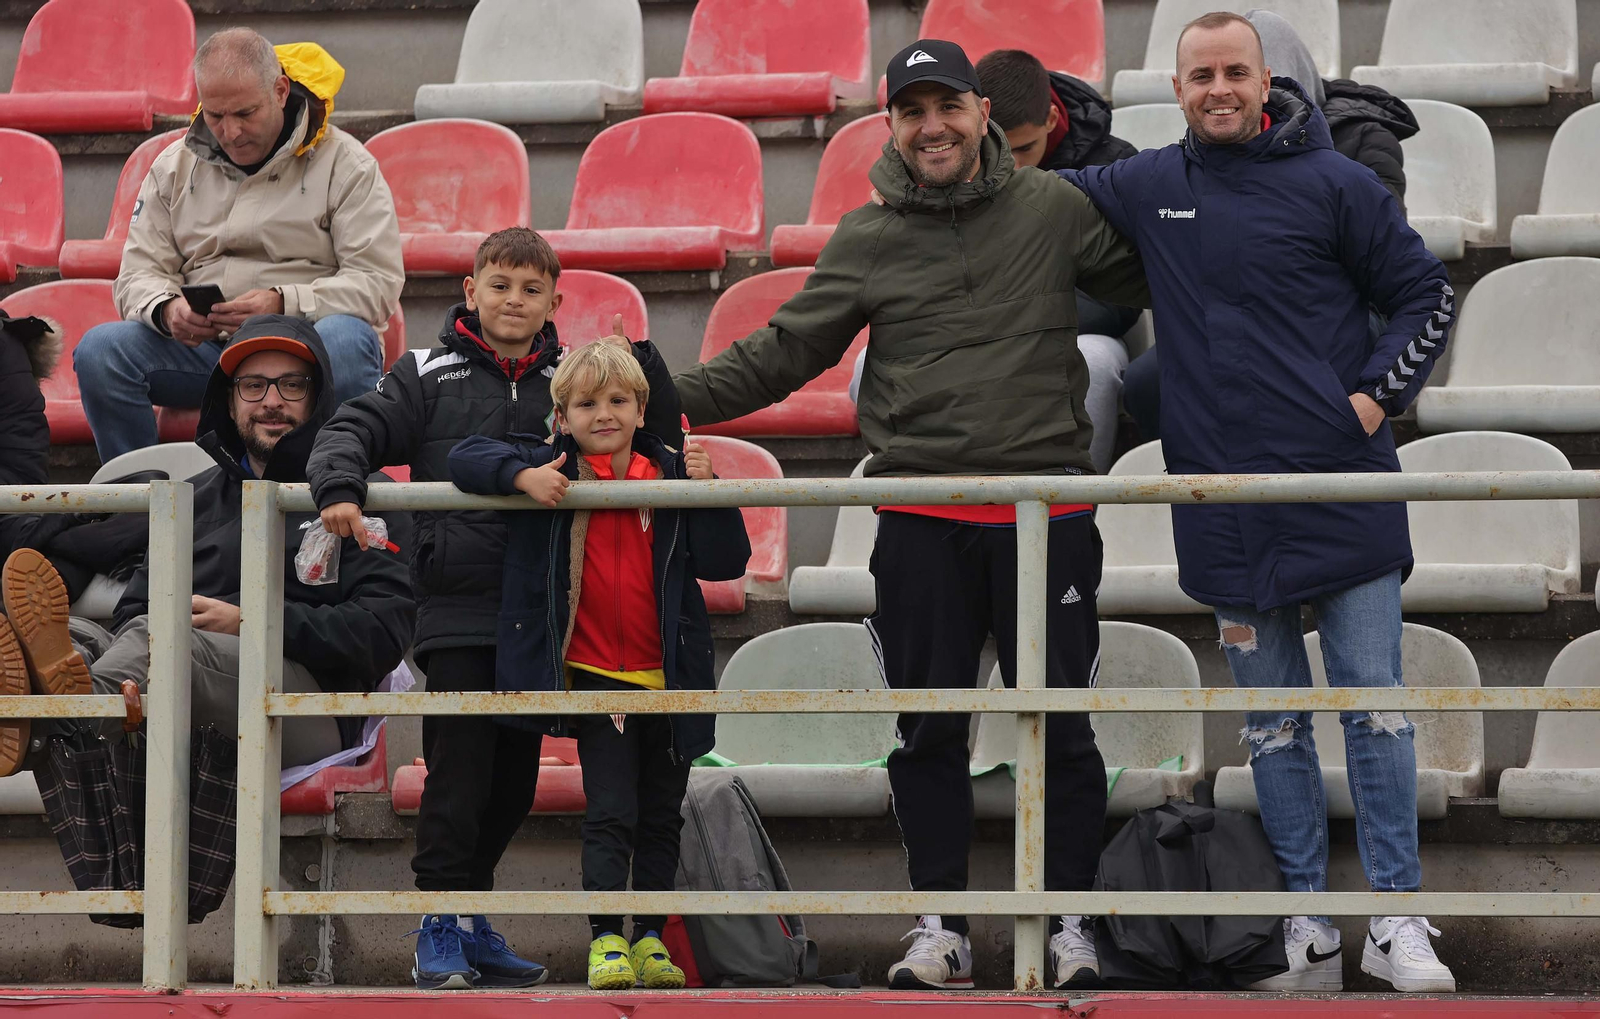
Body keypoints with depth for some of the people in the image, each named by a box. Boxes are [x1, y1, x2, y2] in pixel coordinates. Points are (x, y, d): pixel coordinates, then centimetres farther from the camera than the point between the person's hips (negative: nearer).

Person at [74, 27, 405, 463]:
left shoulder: (345, 165, 2)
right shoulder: (174, 167, 15)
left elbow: (379, 284, -6)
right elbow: (139, 274, 13)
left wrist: (283, 304, -21)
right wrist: (167, 310, -13)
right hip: (200, 347, 3)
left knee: (346, 342, -39)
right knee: (99, 349, -23)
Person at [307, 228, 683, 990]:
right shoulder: (429, 377, 4)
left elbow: (661, 436, 13)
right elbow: (353, 431, -3)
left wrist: (639, 361, -3)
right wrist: (340, 486, -24)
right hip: (457, 614, -4)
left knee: (513, 784, 10)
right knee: (457, 777, -8)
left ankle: (471, 920, 22)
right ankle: (440, 928, 0)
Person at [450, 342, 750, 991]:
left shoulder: (670, 475, 1)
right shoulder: (554, 471, -2)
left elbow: (725, 564, -2)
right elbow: (467, 457, -5)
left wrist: (707, 494, -15)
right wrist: (522, 477, -21)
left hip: (668, 675, 2)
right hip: (595, 675, -2)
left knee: (661, 815, 11)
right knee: (610, 812, -8)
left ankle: (650, 936, 22)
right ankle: (605, 938, -2)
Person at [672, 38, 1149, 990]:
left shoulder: (1057, 209, 3)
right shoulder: (868, 241, 6)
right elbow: (780, 355, 7)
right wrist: (662, 397, -1)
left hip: (1043, 509, -1)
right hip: (921, 520, 2)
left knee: (1060, 723, 2)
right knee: (928, 728, 5)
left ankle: (1068, 918, 13)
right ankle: (942, 923, 14)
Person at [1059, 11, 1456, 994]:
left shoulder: (1332, 183, -1)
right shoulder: (1147, 189, 8)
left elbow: (1428, 292, 4)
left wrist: (1378, 394, -5)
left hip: (1343, 490, -3)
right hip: (1226, 501, 3)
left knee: (1374, 704, -3)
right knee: (1273, 719, 6)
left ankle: (1398, 920, 1)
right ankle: (1308, 925, 11)